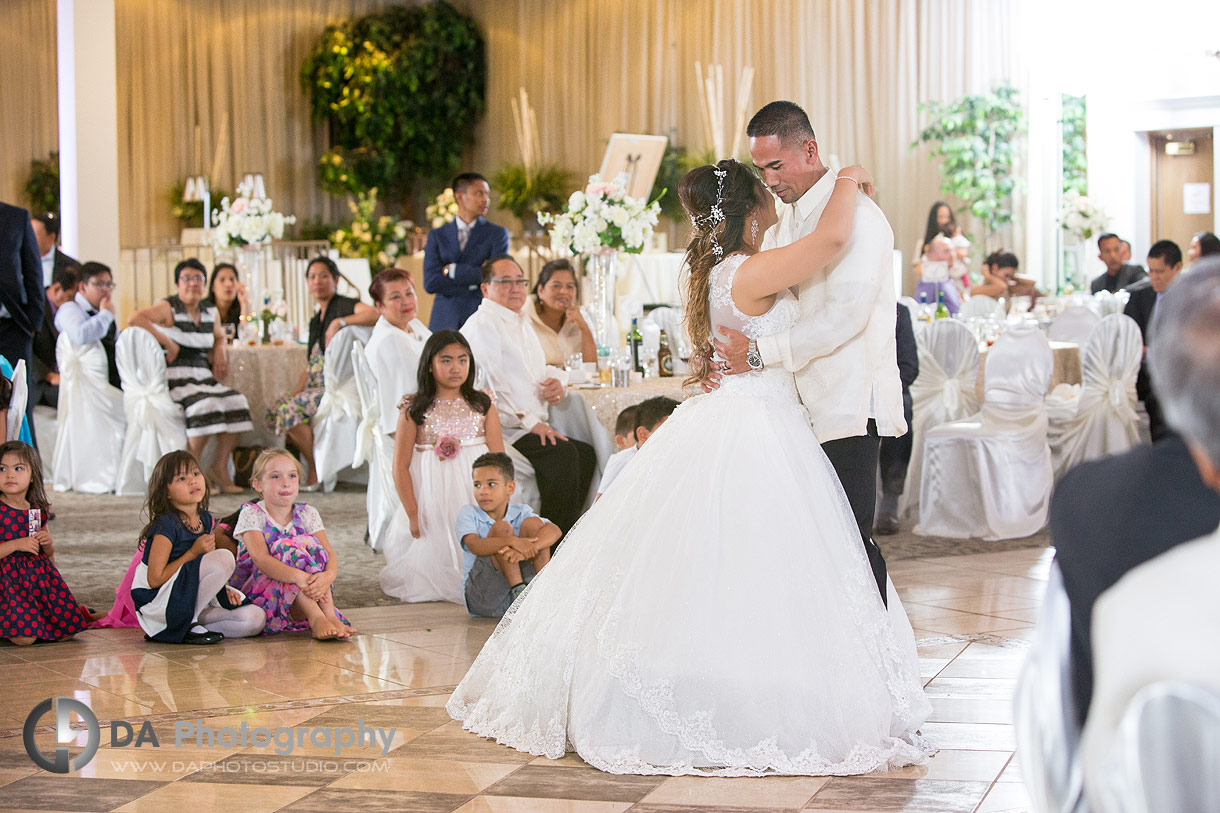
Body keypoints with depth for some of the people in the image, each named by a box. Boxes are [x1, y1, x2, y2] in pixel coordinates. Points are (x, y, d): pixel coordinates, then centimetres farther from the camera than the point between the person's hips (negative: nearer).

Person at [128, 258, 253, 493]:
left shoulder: (210, 311, 17)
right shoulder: (168, 308, -4)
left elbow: (219, 337, 37)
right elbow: (135, 318, -20)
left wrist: (220, 352, 13)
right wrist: (168, 342, -20)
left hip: (202, 377, 7)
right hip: (174, 378, -7)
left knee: (235, 401, -18)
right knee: (206, 404, -32)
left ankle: (220, 468, -11)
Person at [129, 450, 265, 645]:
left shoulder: (206, 520, 8)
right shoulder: (166, 524, -16)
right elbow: (155, 579, -19)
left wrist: (223, 589, 1)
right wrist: (193, 553, -18)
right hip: (156, 602, -8)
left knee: (255, 619, -9)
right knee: (225, 558, -27)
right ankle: (187, 624, -16)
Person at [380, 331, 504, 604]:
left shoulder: (482, 405, 7)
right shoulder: (413, 410, 0)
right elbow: (400, 466, -1)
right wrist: (413, 514, -7)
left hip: (475, 491, 1)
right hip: (432, 496, -1)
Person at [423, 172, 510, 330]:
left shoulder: (498, 233, 7)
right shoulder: (437, 236, 10)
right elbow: (430, 283, -2)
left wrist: (452, 270, -5)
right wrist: (474, 283, -7)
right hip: (444, 322, 1)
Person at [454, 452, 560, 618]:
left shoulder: (520, 512, 5)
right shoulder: (468, 514, -1)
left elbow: (554, 531, -14)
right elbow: (474, 545, -22)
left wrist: (527, 549, -35)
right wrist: (513, 541, -39)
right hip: (481, 601, -2)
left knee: (532, 523, -10)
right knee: (502, 527, -18)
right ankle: (518, 590, -29)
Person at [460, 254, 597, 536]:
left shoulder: (522, 323, 24)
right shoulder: (482, 324, -6)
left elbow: (540, 372, 33)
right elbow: (489, 386, -16)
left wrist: (556, 385, 6)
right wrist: (530, 422, -21)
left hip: (534, 426, 9)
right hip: (504, 430, -9)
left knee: (586, 454, -9)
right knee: (562, 453, -28)